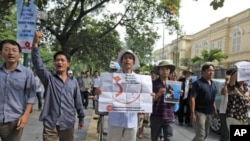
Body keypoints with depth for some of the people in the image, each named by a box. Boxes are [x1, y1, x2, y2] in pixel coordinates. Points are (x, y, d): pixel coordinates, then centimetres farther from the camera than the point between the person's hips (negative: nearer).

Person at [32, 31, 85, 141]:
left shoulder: (74, 82, 4)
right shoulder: (49, 78, -1)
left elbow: (78, 102, 9)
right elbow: (37, 63, -16)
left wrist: (81, 118, 13)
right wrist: (35, 43, -28)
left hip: (68, 123, 2)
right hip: (50, 123, -1)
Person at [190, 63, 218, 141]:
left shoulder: (213, 84, 11)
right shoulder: (198, 83, -13)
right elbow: (192, 98, -17)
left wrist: (215, 110, 13)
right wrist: (192, 113, -22)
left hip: (209, 113, 8)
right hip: (199, 112, -8)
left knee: (205, 133, 17)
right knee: (200, 135, -6)